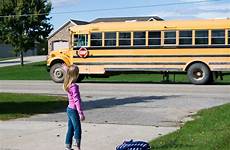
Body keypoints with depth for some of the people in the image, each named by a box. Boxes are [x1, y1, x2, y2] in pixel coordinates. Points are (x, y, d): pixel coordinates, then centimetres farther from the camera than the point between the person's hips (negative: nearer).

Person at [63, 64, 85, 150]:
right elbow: (77, 100, -26)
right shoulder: (74, 86, -23)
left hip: (69, 109, 9)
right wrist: (81, 113, -26)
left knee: (70, 129, 16)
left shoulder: (68, 84, 3)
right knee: (77, 129, -1)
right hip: (74, 110, -9)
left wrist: (66, 69, 46)